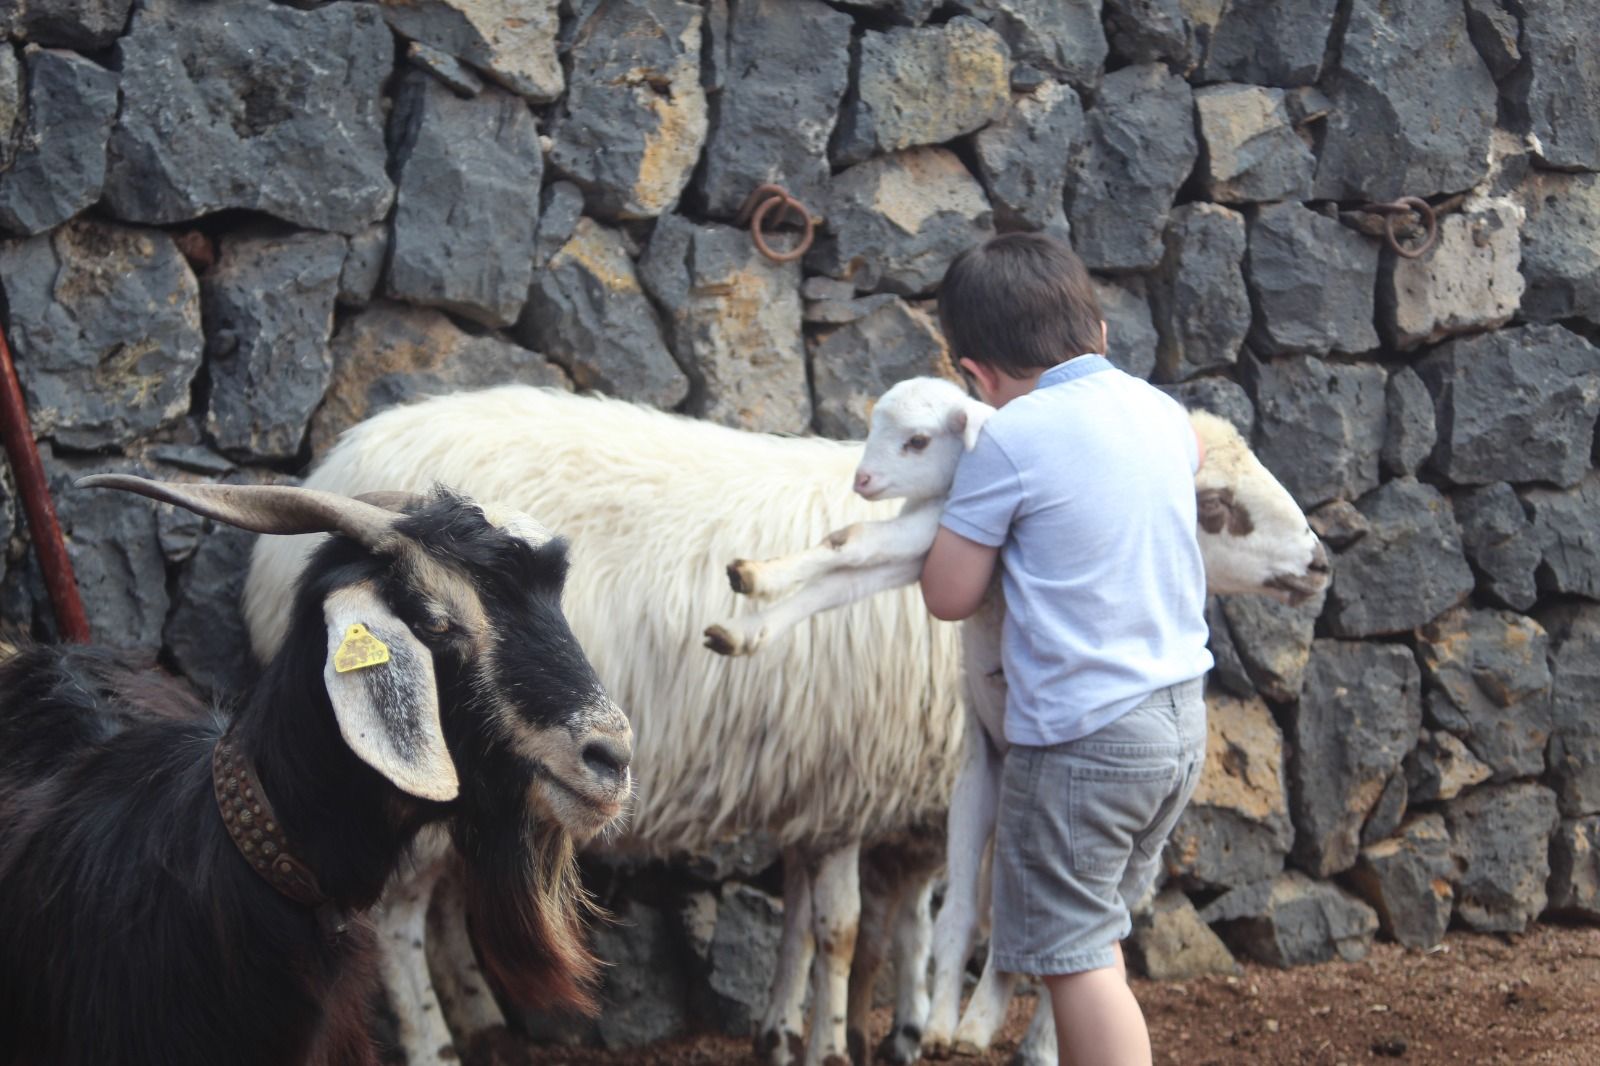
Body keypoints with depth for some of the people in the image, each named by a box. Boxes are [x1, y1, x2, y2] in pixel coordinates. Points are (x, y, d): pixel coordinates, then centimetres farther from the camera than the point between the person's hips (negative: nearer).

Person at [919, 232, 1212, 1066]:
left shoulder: (1012, 441, -14)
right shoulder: (1160, 411, 6)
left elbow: (950, 595, -8)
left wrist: (962, 519, 10)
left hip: (1080, 736, -8)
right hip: (1180, 717, 8)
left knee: (1076, 956, -2)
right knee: (1090, 935, 19)